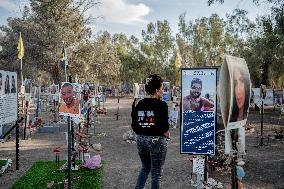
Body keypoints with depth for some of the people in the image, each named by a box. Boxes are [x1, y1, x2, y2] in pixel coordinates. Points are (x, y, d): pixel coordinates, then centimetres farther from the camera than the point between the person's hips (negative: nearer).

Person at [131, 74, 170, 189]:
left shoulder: (140, 104, 2)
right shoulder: (161, 105, -14)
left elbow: (134, 126, 3)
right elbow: (163, 127, -20)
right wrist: (167, 134, 0)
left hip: (141, 140, 6)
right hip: (156, 141, -6)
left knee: (145, 168, 26)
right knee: (156, 172, 10)